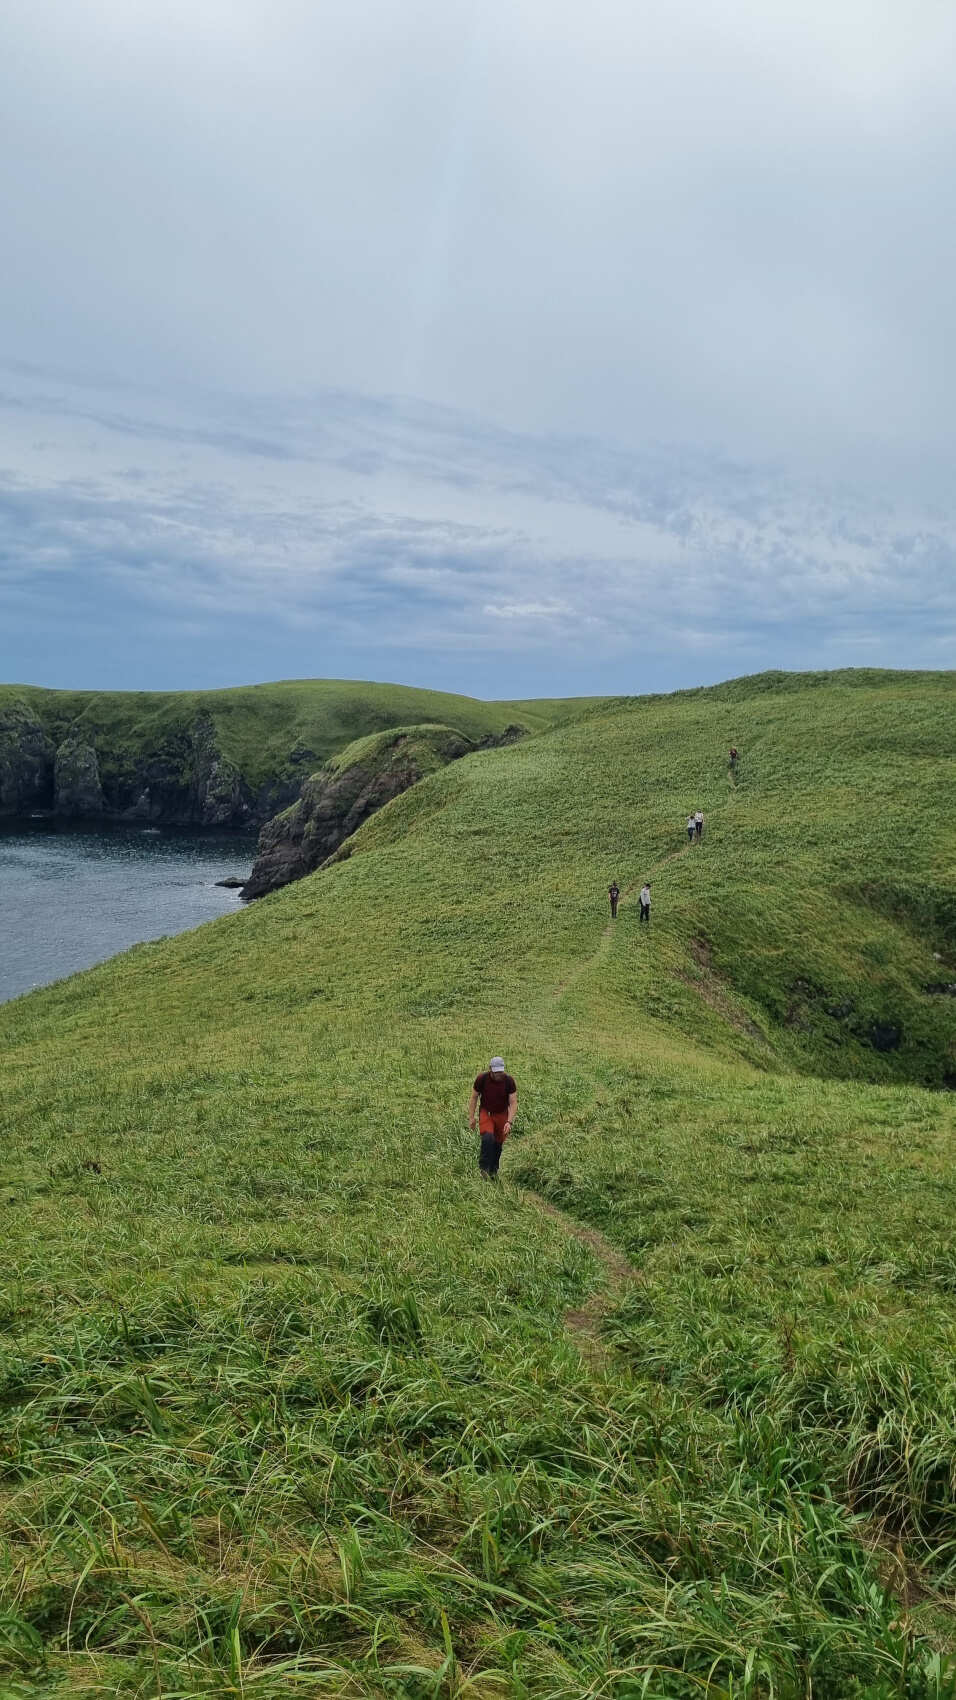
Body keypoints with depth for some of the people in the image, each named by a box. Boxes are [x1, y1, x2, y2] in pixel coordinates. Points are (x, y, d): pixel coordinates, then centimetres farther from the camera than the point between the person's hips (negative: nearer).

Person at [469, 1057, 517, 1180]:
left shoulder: (508, 1081, -17)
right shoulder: (482, 1079, -17)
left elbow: (513, 1103, -15)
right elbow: (474, 1097, -4)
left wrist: (509, 1122, -24)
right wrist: (471, 1117, -4)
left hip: (502, 1114, 1)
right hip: (485, 1112, -1)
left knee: (498, 1143, 7)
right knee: (488, 1138, -24)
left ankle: (493, 1171, 28)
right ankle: (484, 1167, -10)